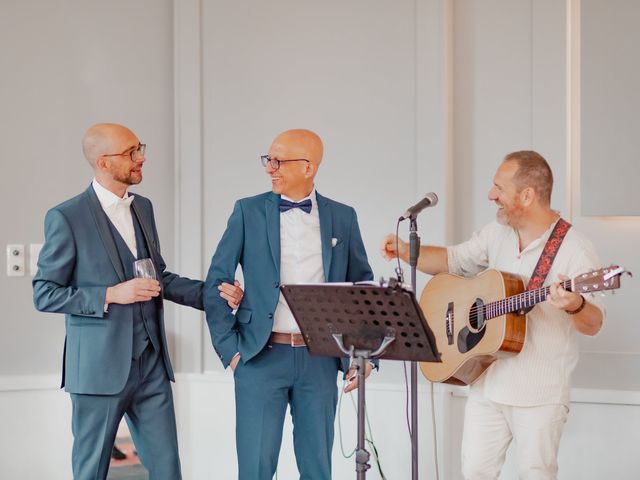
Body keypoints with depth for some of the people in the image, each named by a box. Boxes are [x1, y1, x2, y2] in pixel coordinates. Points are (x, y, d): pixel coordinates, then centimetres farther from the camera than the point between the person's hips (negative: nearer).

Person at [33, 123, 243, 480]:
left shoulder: (143, 207, 10)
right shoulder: (67, 217, -10)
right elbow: (45, 294, -8)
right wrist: (111, 295, -19)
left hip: (152, 364, 6)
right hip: (100, 367, -5)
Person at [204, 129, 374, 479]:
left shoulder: (342, 217, 7)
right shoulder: (249, 211, 3)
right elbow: (216, 281, 2)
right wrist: (229, 346, -4)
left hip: (320, 358, 2)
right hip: (262, 356, -1)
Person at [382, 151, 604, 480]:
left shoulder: (574, 248, -13)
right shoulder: (497, 233, 6)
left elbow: (593, 325, -13)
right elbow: (452, 260, 20)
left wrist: (575, 306, -37)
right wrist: (406, 251, 2)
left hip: (539, 396, -6)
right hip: (486, 385, 6)